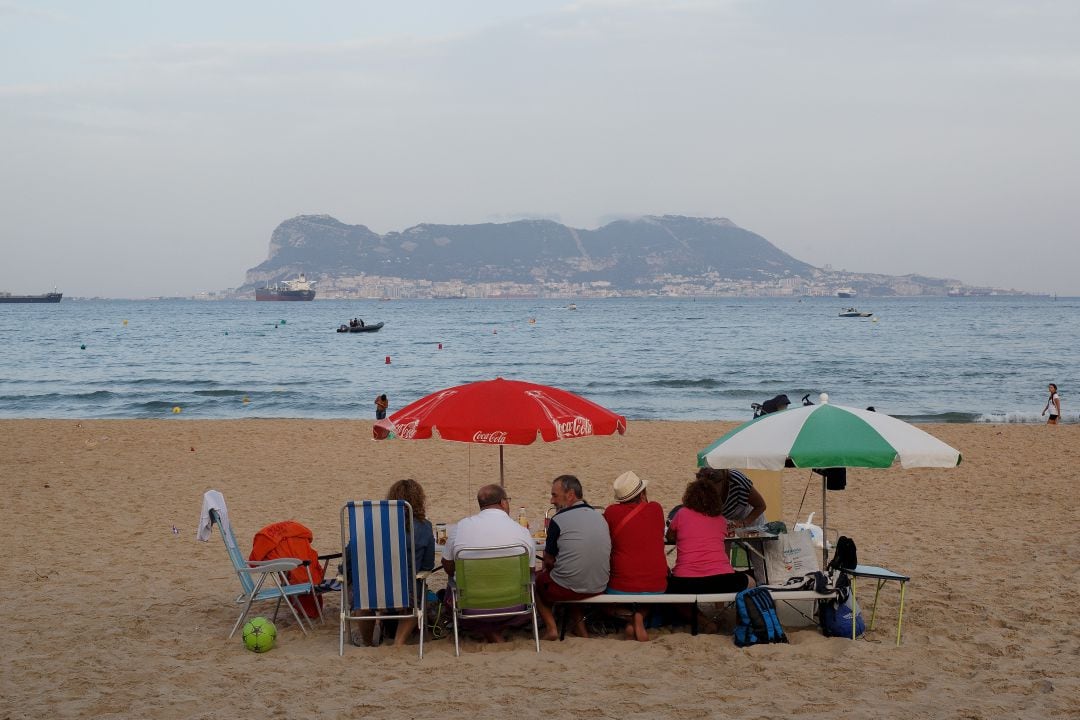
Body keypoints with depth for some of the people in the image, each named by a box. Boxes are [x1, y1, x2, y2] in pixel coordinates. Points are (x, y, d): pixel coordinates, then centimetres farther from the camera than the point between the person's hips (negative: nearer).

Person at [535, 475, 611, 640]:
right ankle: (579, 625, 26)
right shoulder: (599, 516, 8)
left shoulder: (558, 520, -12)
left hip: (567, 590, -6)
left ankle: (551, 627, 9)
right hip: (599, 588, 6)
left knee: (536, 578, 22)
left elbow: (549, 561, -6)